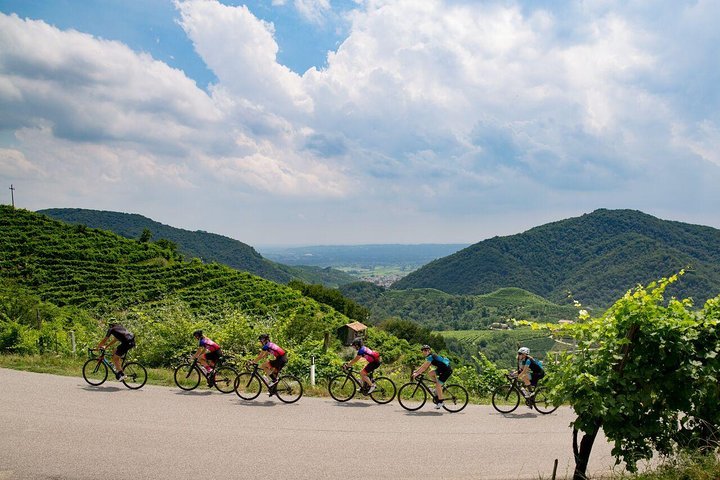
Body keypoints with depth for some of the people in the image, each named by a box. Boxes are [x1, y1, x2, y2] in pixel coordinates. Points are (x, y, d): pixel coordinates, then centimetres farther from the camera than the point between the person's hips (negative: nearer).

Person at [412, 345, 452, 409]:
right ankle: (439, 387, 14)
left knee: (438, 385, -11)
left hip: (447, 370, -10)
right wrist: (416, 371, 11)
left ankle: (440, 402, -3)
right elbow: (424, 366, 16)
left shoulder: (430, 357, -18)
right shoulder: (430, 357, 11)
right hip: (442, 369, 10)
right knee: (430, 373, 5)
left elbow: (424, 367, -21)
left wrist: (417, 373, -18)